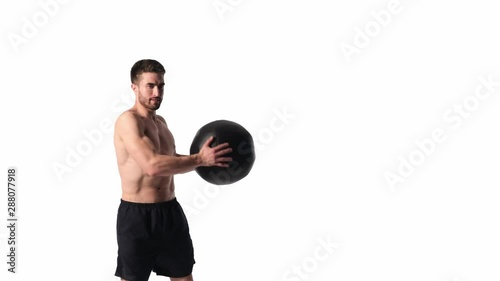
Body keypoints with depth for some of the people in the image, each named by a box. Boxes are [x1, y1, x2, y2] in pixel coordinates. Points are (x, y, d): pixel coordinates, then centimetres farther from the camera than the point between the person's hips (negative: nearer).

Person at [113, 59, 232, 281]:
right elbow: (152, 165, -29)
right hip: (137, 215, -8)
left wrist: (204, 157, 9)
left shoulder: (160, 121, 12)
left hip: (170, 211, 8)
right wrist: (200, 159, -26)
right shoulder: (128, 120, -16)